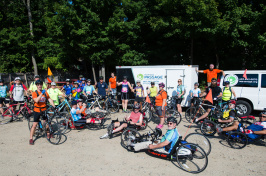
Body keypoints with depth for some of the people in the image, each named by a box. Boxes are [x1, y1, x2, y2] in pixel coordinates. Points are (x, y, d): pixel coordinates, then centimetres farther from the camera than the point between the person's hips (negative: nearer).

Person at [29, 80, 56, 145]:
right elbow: (36, 100, -25)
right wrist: (42, 93, -32)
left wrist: (54, 106, -10)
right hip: (37, 110, -4)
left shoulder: (45, 92, 4)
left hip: (44, 110, 4)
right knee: (34, 124, -3)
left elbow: (49, 99, 1)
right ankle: (31, 138, 7)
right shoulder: (34, 93, -8)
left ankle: (48, 134, 34)